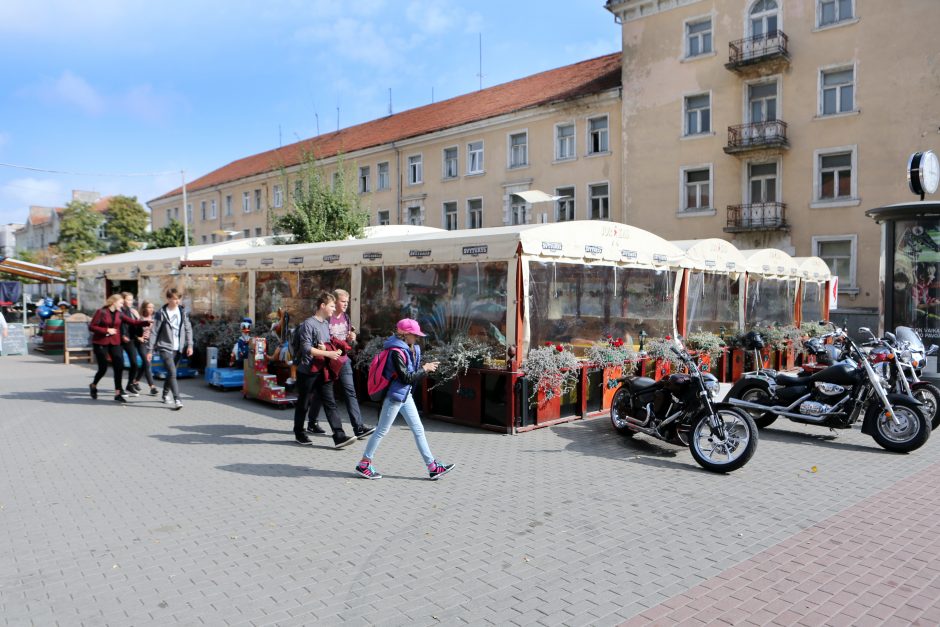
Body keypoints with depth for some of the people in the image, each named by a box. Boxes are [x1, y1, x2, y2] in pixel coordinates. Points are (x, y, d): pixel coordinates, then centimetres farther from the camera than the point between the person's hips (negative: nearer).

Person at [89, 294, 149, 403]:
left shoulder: (119, 314, 7)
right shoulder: (101, 312, -8)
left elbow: (132, 322, -2)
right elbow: (91, 326, -10)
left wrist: (147, 323, -13)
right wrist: (106, 330, -17)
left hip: (115, 344, 5)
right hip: (101, 344, -4)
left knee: (119, 367, -5)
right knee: (103, 368, 0)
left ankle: (118, 393, 1)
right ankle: (93, 386, 31)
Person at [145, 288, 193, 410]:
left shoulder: (183, 312, 5)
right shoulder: (161, 313, -7)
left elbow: (188, 329, 8)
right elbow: (154, 332, -5)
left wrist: (189, 345, 0)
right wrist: (150, 350, -6)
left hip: (178, 349, 4)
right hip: (165, 347, -4)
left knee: (171, 373, 15)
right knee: (172, 373, -14)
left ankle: (165, 395, 33)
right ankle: (177, 400, -16)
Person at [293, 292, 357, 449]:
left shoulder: (326, 324, 14)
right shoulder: (308, 324, -11)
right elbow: (306, 348, -18)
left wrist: (335, 351, 9)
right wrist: (328, 353, -21)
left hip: (323, 371, 7)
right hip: (308, 370, -7)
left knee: (330, 403, -1)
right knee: (303, 403, 8)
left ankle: (339, 436, -6)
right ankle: (299, 434, 25)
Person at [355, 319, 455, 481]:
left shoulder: (411, 349, 7)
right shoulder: (396, 352, -20)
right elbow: (405, 377, -22)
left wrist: (425, 367, -3)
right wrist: (424, 370, -16)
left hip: (405, 395, 9)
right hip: (394, 395, -9)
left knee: (418, 430, 9)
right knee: (382, 430, 1)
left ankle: (432, 467, 14)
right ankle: (364, 464, 15)